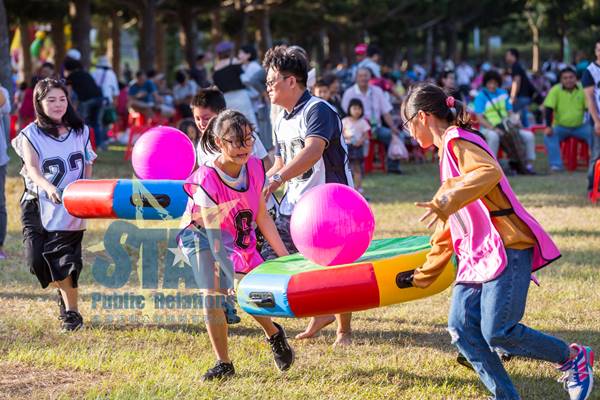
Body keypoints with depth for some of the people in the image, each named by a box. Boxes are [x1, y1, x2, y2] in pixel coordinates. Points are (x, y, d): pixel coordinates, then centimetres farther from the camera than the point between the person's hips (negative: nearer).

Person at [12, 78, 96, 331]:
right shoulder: (31, 135, -4)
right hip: (38, 205, 0)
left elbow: (88, 167, 12)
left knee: (62, 259, -9)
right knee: (36, 259, -3)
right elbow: (32, 168, -19)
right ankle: (63, 292, 28)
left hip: (70, 207, 0)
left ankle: (71, 312, 4)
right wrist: (48, 187, -38)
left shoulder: (80, 131, 5)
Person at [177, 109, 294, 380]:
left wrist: (284, 256, -6)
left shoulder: (254, 168, -16)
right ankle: (223, 364, -6)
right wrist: (231, 277, -38)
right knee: (213, 294, -21)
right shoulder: (207, 180, -32)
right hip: (202, 236, -4)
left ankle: (274, 334, 28)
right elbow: (214, 236, -33)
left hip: (240, 237, 4)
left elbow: (261, 216, -4)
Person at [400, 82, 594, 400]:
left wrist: (445, 203, -38)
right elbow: (449, 228, 29)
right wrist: (423, 276, 33)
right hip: (477, 254, 9)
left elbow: (489, 171, -31)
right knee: (461, 326, -5)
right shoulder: (448, 150, 23)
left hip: (507, 247, -9)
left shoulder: (457, 140, -7)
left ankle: (574, 358, 7)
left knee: (498, 332, -13)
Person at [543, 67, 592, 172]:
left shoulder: (582, 90, -3)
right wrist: (548, 127, -25)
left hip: (579, 127, 1)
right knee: (549, 136, -29)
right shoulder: (555, 90, -8)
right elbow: (549, 108, -13)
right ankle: (556, 165, -25)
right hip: (560, 127, -1)